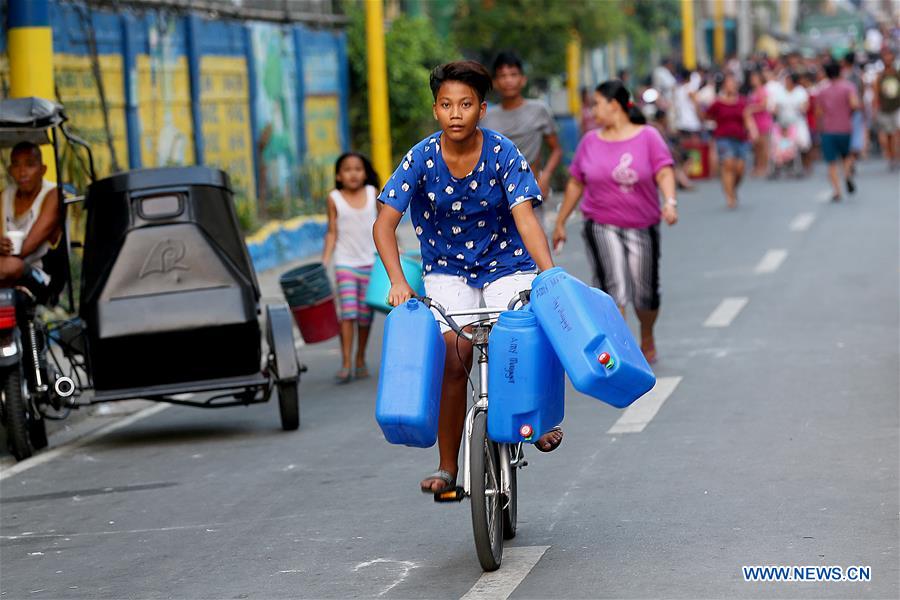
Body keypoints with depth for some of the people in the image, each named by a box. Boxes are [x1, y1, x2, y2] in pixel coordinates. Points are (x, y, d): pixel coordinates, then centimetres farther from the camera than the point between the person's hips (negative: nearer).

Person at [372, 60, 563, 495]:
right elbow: (385, 223, -17)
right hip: (447, 270, 0)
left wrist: (550, 274, -37)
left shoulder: (503, 154, -15)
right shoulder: (421, 159, -13)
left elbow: (524, 217, -22)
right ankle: (447, 466, -7)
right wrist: (397, 280, -32)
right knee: (454, 355, -17)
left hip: (505, 264, 0)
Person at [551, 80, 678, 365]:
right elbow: (575, 183, 12)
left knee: (646, 293, 9)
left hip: (642, 227, 0)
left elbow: (664, 172, -11)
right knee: (613, 287, -17)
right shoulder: (590, 141, 5)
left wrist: (670, 202, -29)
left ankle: (647, 339, 39)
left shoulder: (648, 136, -2)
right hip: (601, 226, 0)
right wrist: (560, 223, 15)